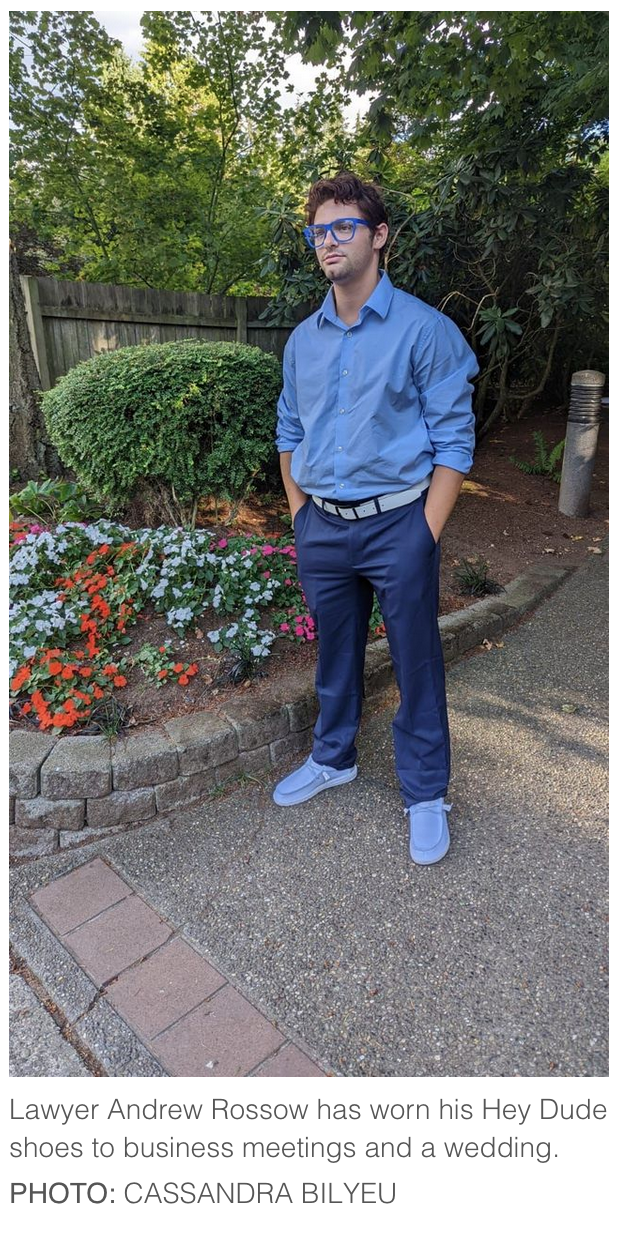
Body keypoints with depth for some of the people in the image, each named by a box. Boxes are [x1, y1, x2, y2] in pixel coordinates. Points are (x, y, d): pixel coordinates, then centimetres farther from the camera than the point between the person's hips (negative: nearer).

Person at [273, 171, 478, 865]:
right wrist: (300, 515, 9)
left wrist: (426, 535, -13)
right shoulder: (302, 340, 11)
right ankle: (333, 758, 40)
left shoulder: (424, 329, -5)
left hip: (397, 526, -4)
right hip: (321, 528, 5)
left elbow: (453, 439, -7)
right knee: (334, 655, 18)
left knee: (416, 666, 6)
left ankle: (425, 794, 24)